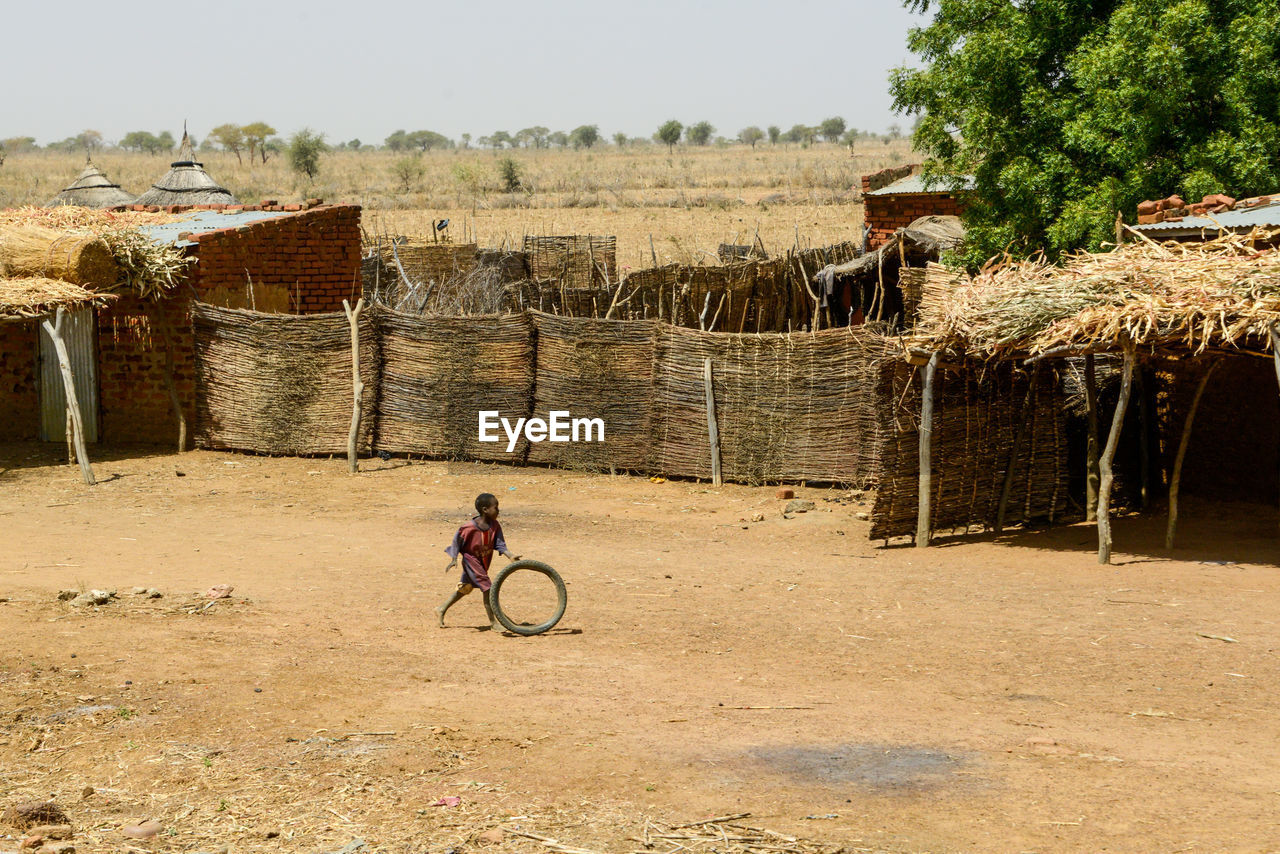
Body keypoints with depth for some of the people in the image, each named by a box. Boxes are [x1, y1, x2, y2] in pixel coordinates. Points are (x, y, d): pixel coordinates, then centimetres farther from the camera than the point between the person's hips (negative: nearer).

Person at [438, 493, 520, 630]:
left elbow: (499, 543, -9)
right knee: (487, 588, -11)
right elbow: (457, 540, -13)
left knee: (465, 588, 19)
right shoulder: (470, 528, -27)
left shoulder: (494, 525, -11)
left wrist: (510, 555, -24)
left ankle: (441, 610, 35)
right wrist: (454, 559, -11)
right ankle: (493, 623, -1)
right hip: (471, 559, -7)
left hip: (483, 561, 7)